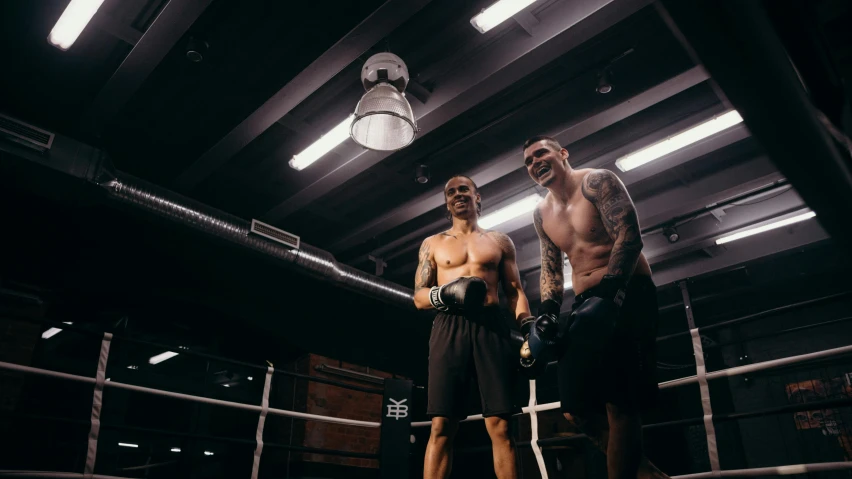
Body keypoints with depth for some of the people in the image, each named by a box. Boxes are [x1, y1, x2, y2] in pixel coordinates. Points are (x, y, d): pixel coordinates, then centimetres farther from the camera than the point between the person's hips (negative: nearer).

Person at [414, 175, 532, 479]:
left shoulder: (500, 241, 19)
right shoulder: (433, 244, 18)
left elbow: (515, 291, 14)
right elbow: (419, 297, 12)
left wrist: (526, 324, -4)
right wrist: (445, 294, -9)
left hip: (492, 328, 0)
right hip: (449, 329, 0)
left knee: (499, 426, -6)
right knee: (441, 426, -9)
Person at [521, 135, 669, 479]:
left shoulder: (596, 182, -6)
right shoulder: (541, 214, 13)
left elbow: (629, 236, -17)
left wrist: (608, 292, -28)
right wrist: (548, 311, -1)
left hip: (627, 294, -7)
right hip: (588, 303, 7)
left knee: (619, 402, -17)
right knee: (576, 409, 2)